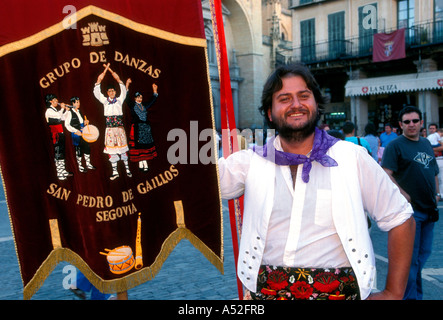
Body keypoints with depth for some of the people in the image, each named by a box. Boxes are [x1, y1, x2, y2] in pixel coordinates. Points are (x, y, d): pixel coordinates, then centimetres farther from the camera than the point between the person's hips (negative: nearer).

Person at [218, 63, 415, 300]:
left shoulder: (352, 158, -3)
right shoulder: (253, 162, 0)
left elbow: (400, 219, 1)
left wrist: (393, 293, -1)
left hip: (338, 290, 0)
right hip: (266, 290, 1)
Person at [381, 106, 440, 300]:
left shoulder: (426, 144, 14)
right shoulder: (395, 146, -9)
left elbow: (433, 171, 22)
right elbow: (386, 174, -17)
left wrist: (436, 193, 12)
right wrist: (404, 194, -21)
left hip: (429, 209, 8)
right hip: (410, 209, -7)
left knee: (424, 253, 16)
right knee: (410, 256, -1)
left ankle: (417, 293, 32)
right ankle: (410, 296, 11)